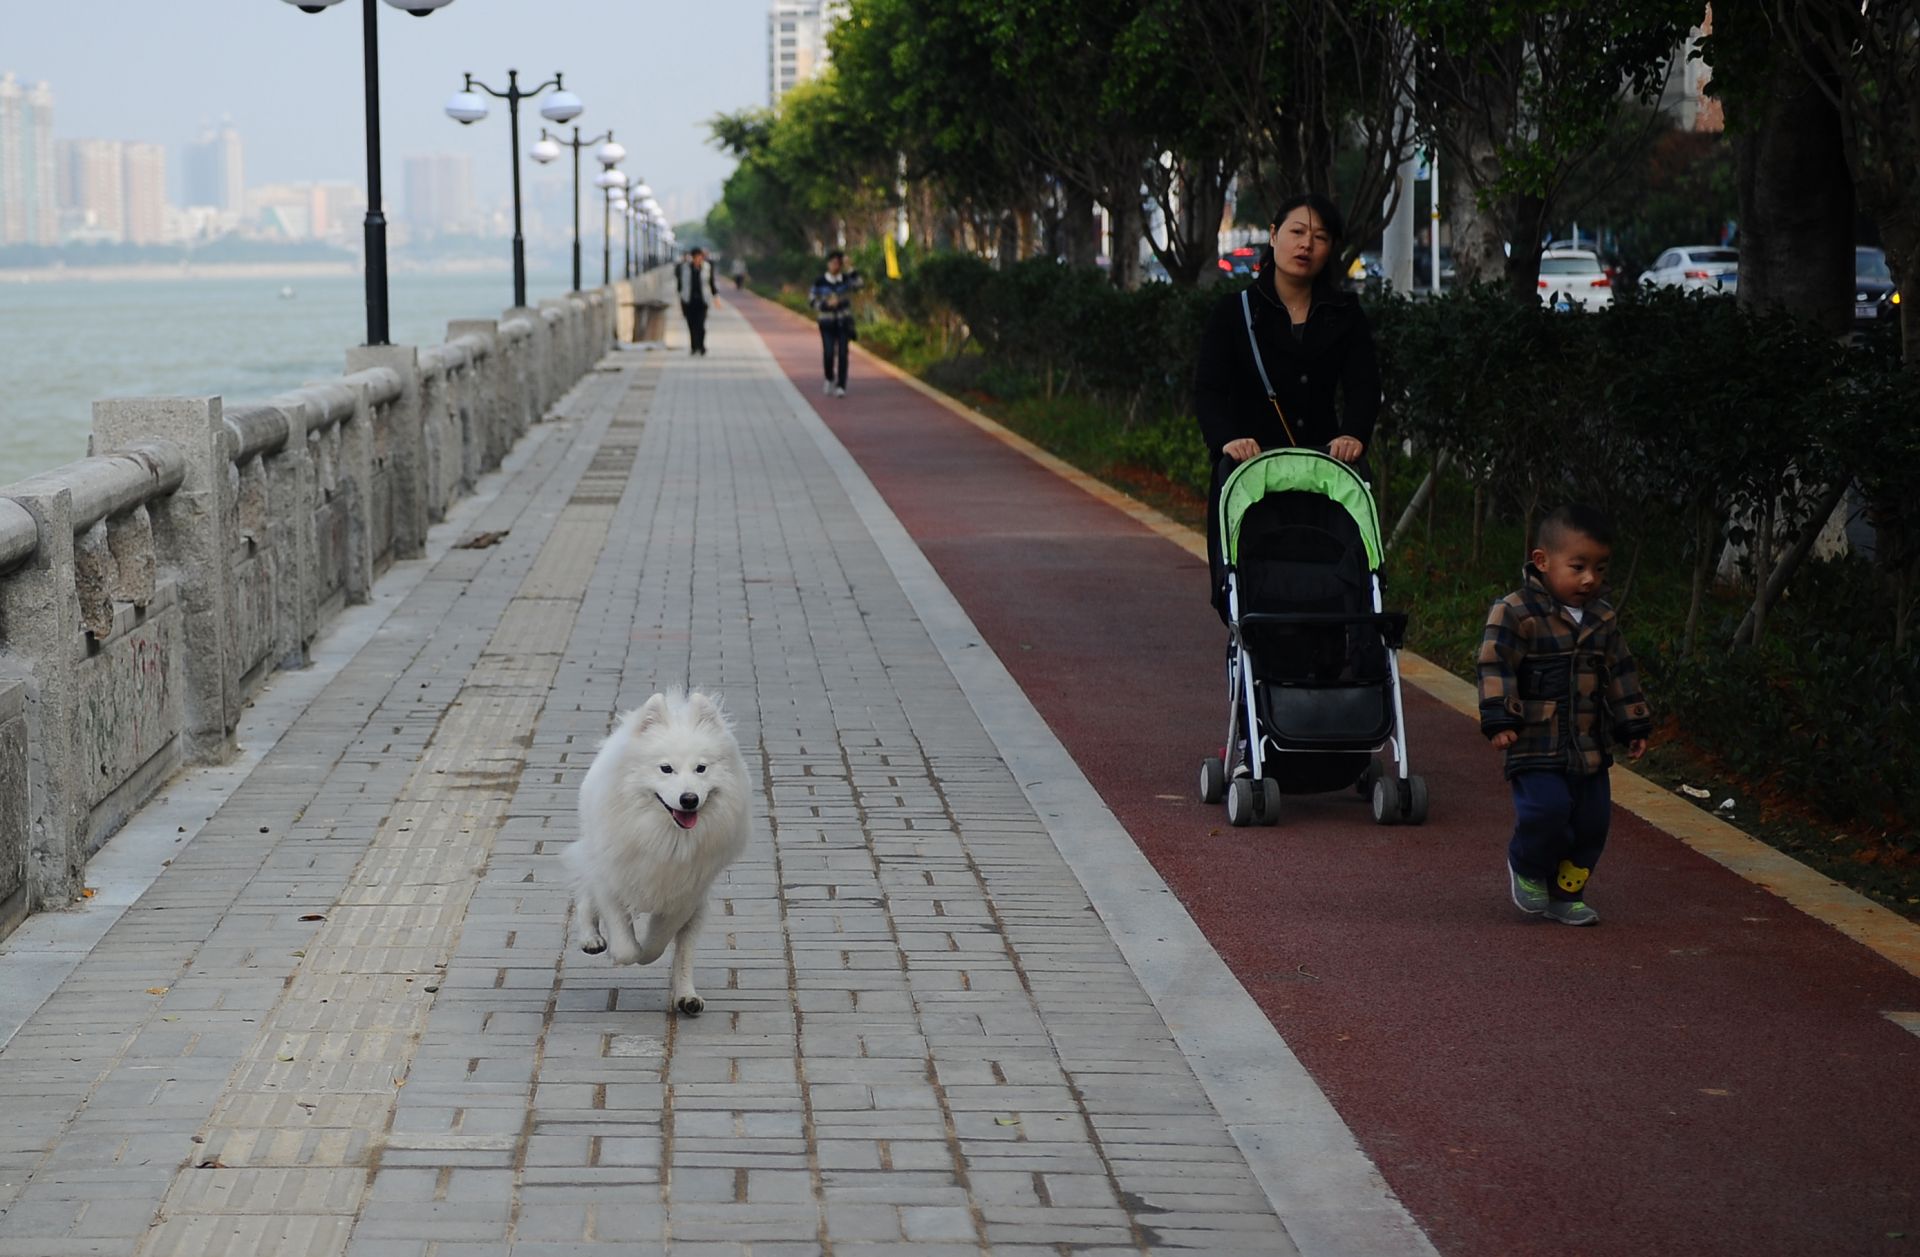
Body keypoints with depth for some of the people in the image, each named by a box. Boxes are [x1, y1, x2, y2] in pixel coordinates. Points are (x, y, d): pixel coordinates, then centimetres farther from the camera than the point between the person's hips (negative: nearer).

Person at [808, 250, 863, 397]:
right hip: (827, 323, -1)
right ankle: (829, 379, 20)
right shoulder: (820, 282, -2)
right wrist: (826, 304, -18)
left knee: (842, 354, -5)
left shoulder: (846, 279, 0)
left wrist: (850, 269, -27)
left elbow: (857, 285, -20)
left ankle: (841, 386, 0)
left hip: (844, 322, 1)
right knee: (829, 353, -8)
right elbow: (812, 300, -2)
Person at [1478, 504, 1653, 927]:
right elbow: (1496, 667, -13)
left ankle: (1565, 895, 23)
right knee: (1546, 808, -20)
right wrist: (1499, 719, -21)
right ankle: (1526, 868, 10)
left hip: (1591, 747, 6)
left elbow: (1620, 675, 19)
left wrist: (1634, 725, 19)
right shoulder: (1515, 612, -10)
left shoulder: (1602, 619, 10)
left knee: (1592, 820, 7)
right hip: (1537, 745, -6)